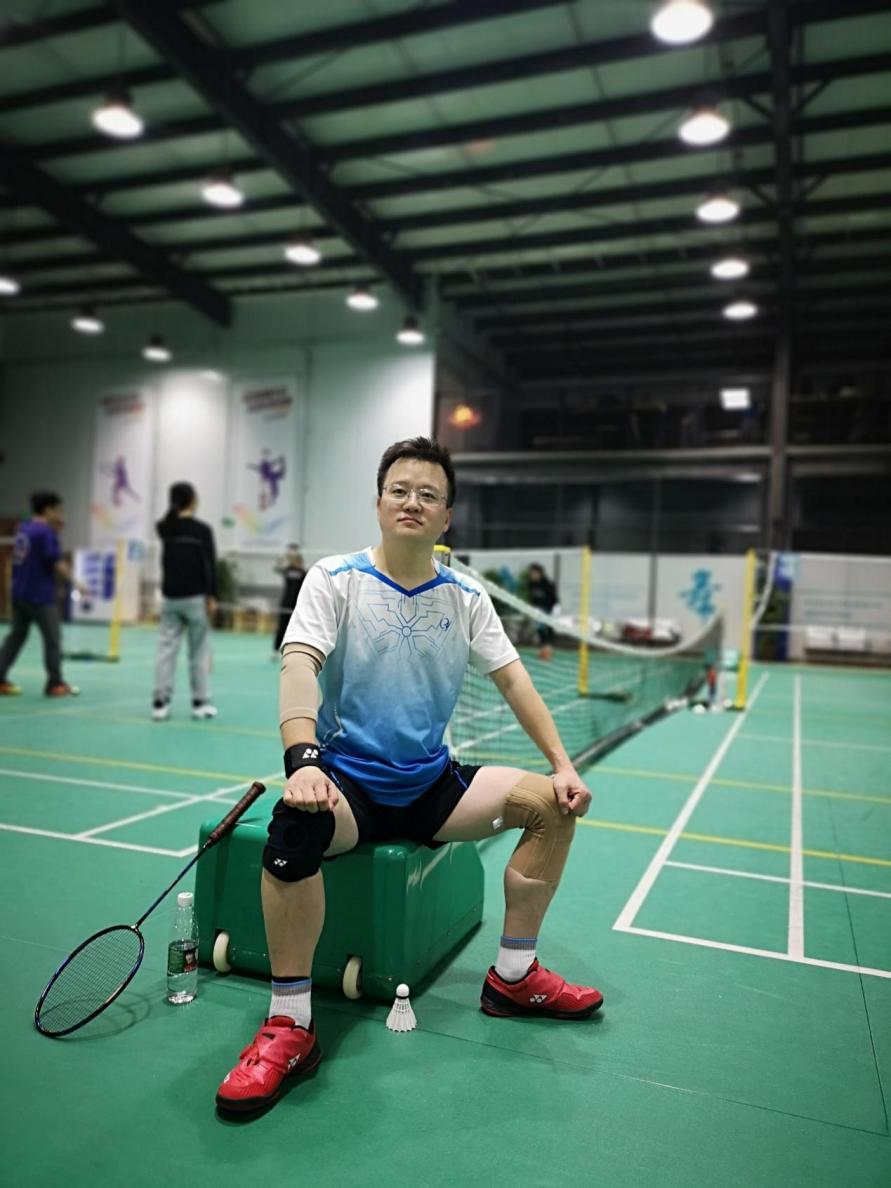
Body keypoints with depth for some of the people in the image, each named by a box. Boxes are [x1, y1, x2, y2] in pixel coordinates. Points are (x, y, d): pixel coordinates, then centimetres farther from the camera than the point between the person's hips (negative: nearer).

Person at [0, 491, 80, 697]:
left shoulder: (23, 529, 10)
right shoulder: (45, 532, -14)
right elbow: (56, 563, -18)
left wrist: (55, 531, 12)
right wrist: (74, 582, -11)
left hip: (19, 593, 8)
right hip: (40, 595, -8)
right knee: (53, 638, 0)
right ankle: (55, 684, 4)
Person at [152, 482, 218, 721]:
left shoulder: (165, 529, 4)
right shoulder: (202, 529, -7)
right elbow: (209, 565, -12)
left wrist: (174, 510, 19)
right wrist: (212, 596, -10)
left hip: (170, 597, 4)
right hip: (195, 597, -4)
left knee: (166, 649, 4)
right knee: (199, 650, 4)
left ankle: (160, 703, 1)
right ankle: (200, 703, 9)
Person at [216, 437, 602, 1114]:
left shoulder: (466, 598, 5)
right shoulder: (335, 580, -6)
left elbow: (512, 679, 5)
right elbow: (300, 667, -20)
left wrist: (563, 764, -6)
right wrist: (303, 760, -37)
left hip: (431, 786, 5)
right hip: (347, 780, -4)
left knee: (552, 804, -10)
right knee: (297, 822, -37)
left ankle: (513, 977, 7)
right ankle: (290, 1026, -20)